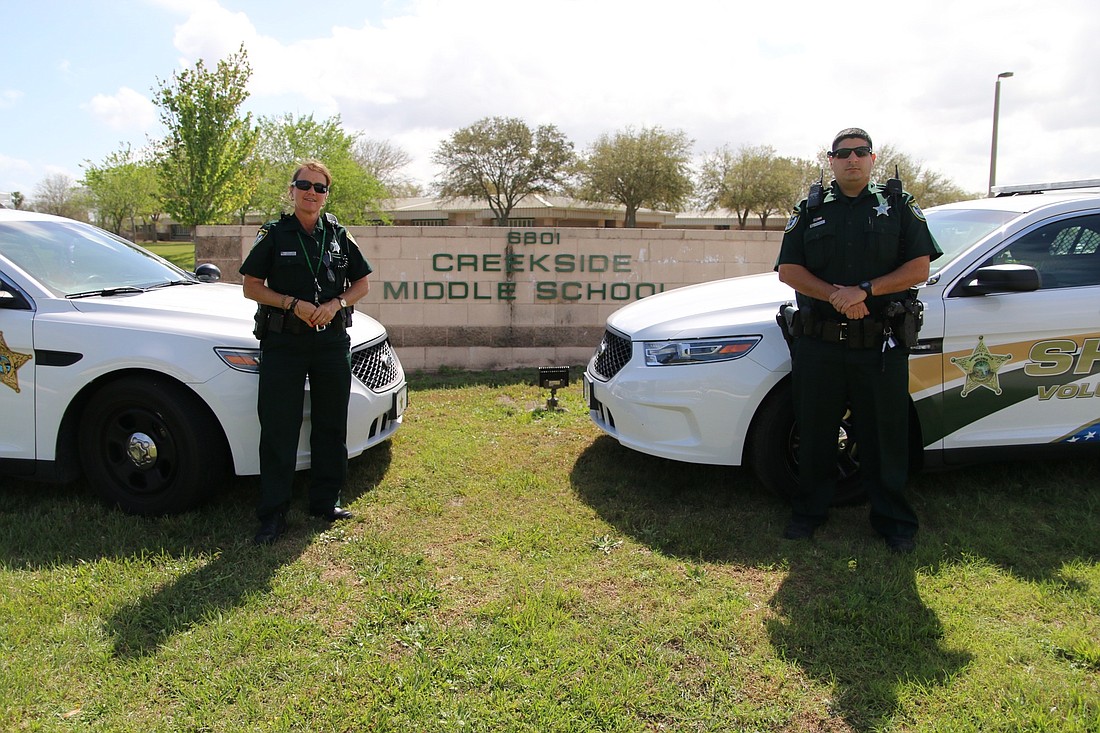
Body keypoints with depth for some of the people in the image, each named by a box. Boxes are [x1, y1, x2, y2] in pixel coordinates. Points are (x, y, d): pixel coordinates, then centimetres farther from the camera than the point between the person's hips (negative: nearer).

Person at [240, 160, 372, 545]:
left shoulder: (339, 236, 8)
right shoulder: (274, 235, 2)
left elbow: (361, 283, 12)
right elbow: (251, 286, 1)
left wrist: (336, 303, -8)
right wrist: (294, 304, -14)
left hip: (332, 340, 3)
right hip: (283, 341, -3)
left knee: (331, 426, 9)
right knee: (278, 429, -2)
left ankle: (326, 501, 23)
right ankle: (273, 513, 5)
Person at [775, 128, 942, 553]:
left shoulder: (898, 205, 8)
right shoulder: (810, 210, 10)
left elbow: (919, 268, -1)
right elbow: (789, 269, 1)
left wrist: (865, 290, -15)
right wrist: (836, 294, -14)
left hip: (881, 346, -1)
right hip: (818, 343, 1)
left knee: (885, 437, 7)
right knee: (814, 435, 9)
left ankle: (893, 520, 21)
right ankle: (809, 511, 24)